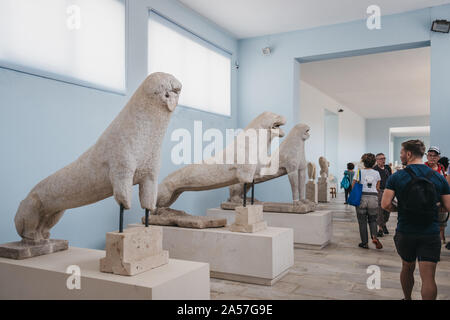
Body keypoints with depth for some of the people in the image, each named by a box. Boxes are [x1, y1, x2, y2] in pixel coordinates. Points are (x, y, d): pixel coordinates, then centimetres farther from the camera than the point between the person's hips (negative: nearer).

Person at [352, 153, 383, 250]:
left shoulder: (359, 172, -2)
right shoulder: (377, 173, 6)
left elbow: (353, 186, -2)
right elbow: (377, 188, 9)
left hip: (362, 197, -2)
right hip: (374, 198, 2)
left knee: (362, 221, 7)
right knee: (372, 220, 16)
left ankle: (365, 243, 10)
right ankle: (374, 236, -7)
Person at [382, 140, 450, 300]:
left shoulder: (396, 177, -9)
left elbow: (385, 205, -15)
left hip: (405, 233, 0)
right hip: (431, 234, 0)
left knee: (407, 268, 21)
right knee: (428, 277, -1)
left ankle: (407, 298, 40)